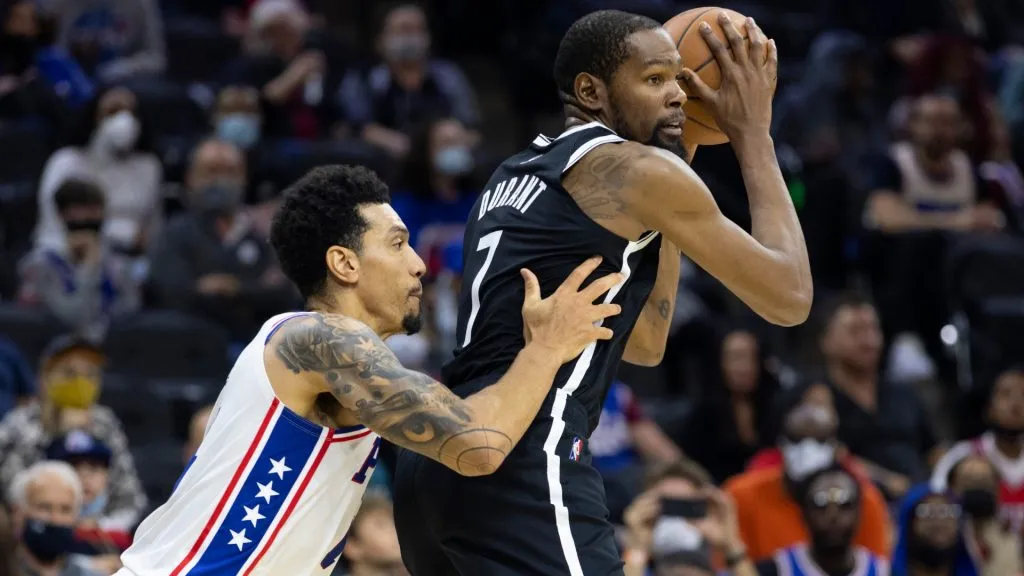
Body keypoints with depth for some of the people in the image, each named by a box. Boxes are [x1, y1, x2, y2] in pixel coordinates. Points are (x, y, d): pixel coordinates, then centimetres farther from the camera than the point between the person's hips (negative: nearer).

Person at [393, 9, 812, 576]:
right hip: (521, 468, -9)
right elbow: (789, 296, 4)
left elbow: (643, 343, 32)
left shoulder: (515, 177, 25)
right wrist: (752, 133, 13)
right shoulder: (635, 170, -1)